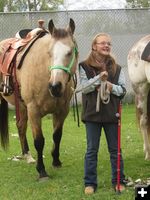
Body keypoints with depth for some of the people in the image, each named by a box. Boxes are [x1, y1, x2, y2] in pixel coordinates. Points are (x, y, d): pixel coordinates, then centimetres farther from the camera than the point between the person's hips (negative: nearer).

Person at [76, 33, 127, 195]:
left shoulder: (116, 68, 5)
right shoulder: (85, 66, -1)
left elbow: (123, 90, 4)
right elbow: (83, 88, -10)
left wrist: (112, 87, -16)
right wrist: (99, 78, -22)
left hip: (111, 114, 2)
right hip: (92, 113, -2)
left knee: (115, 150, 8)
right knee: (92, 150, 6)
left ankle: (118, 181, 19)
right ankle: (90, 183, 14)